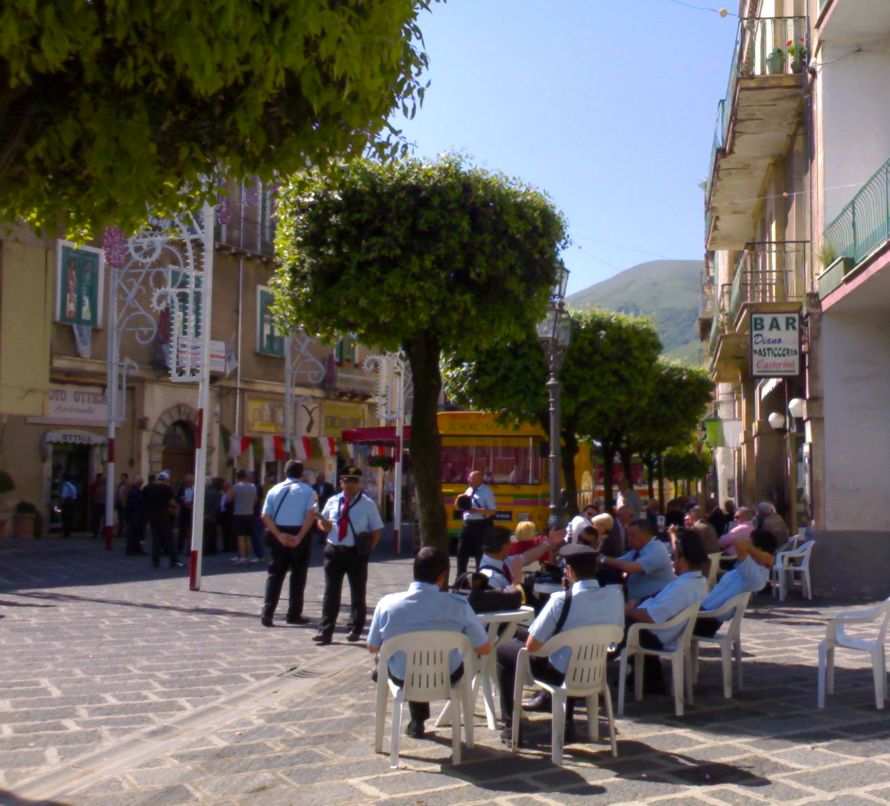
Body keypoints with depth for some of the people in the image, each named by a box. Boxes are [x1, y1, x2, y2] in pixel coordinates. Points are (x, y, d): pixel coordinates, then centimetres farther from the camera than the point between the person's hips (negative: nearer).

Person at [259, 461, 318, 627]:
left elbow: (265, 516, -2)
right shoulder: (306, 490, -2)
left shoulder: (274, 490, 7)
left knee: (274, 575, 8)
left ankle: (267, 614, -2)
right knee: (298, 575, 8)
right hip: (299, 534, -3)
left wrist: (279, 535, -8)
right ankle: (294, 614, 11)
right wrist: (299, 537, -15)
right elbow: (311, 515, -14)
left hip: (279, 535, 3)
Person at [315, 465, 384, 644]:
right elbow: (322, 520, 19)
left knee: (357, 593, 9)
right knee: (330, 593, 2)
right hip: (333, 551, 2)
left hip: (356, 553, -2)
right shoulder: (332, 501, 7)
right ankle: (326, 631, 5)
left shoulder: (368, 504, -1)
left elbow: (377, 529, 2)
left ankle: (356, 629, 23)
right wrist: (323, 525, -4)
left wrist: (369, 547, -9)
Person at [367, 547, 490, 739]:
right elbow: (485, 649, -9)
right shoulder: (458, 605, -21)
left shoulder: (387, 603, -18)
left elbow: (372, 648, -2)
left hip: (403, 679, 1)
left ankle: (417, 722, 46)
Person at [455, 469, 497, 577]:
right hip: (467, 524, 7)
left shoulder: (486, 491, -8)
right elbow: (458, 506, 22)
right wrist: (459, 500, -1)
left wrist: (476, 510, -22)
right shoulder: (468, 490, 13)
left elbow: (492, 511, -13)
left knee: (480, 553, 3)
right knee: (461, 552, 8)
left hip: (480, 526, -7)